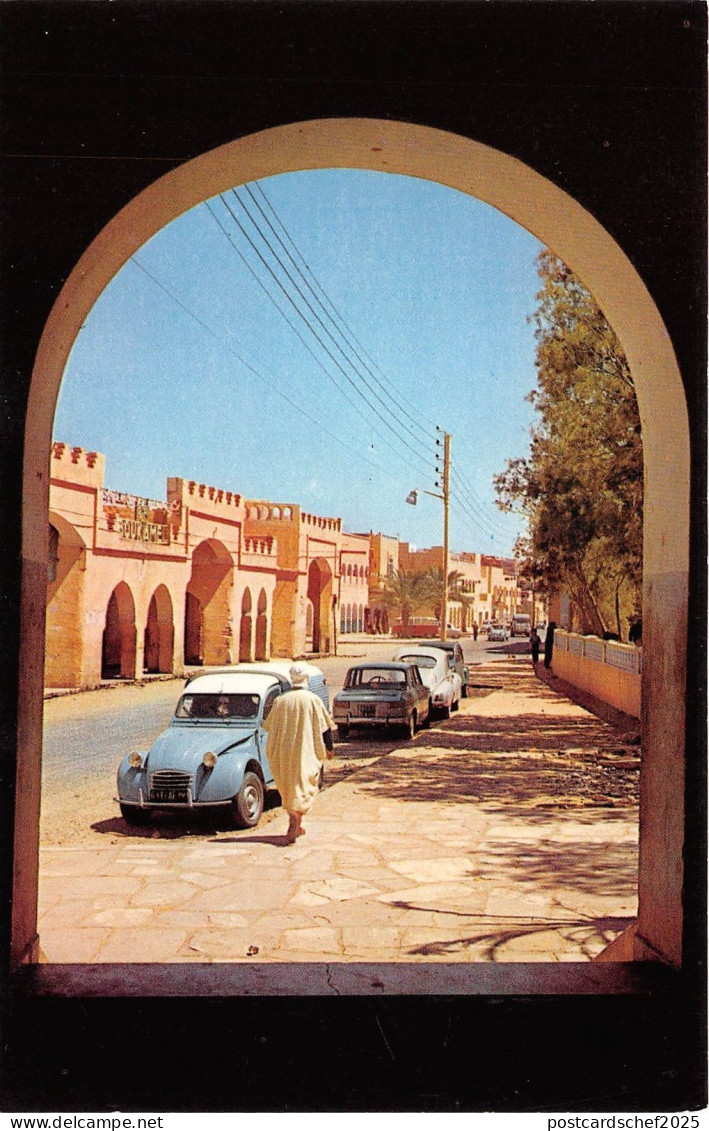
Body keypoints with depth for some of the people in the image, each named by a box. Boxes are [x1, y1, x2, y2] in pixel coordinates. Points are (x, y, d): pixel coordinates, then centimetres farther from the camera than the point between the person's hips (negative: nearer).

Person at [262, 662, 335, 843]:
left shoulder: (280, 701, 2)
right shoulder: (313, 700, -5)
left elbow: (270, 728, 9)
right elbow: (325, 726, -3)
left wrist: (274, 754, 23)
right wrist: (330, 748, 11)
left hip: (283, 753, 3)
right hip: (305, 752, -3)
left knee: (288, 787, 16)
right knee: (303, 787, 1)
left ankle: (295, 826, 23)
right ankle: (294, 823, -17)